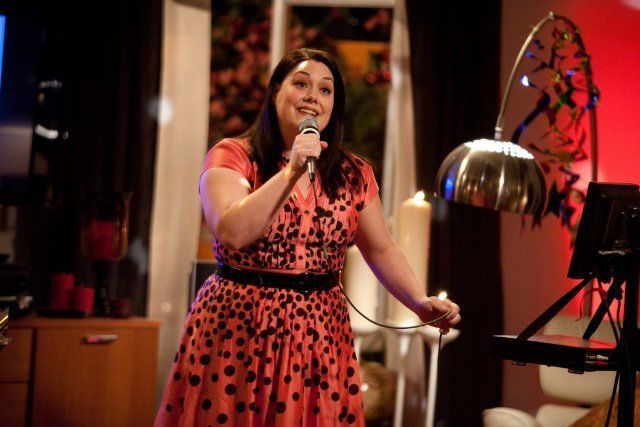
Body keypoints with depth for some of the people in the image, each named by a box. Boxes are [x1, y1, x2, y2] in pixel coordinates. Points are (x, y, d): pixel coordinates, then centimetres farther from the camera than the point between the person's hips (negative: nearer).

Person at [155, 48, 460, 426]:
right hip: (239, 330, -3)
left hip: (320, 335, 3)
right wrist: (291, 172, -22)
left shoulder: (354, 174, 7)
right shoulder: (232, 156, -5)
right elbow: (232, 232, -19)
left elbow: (382, 250, 10)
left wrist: (421, 303, -5)